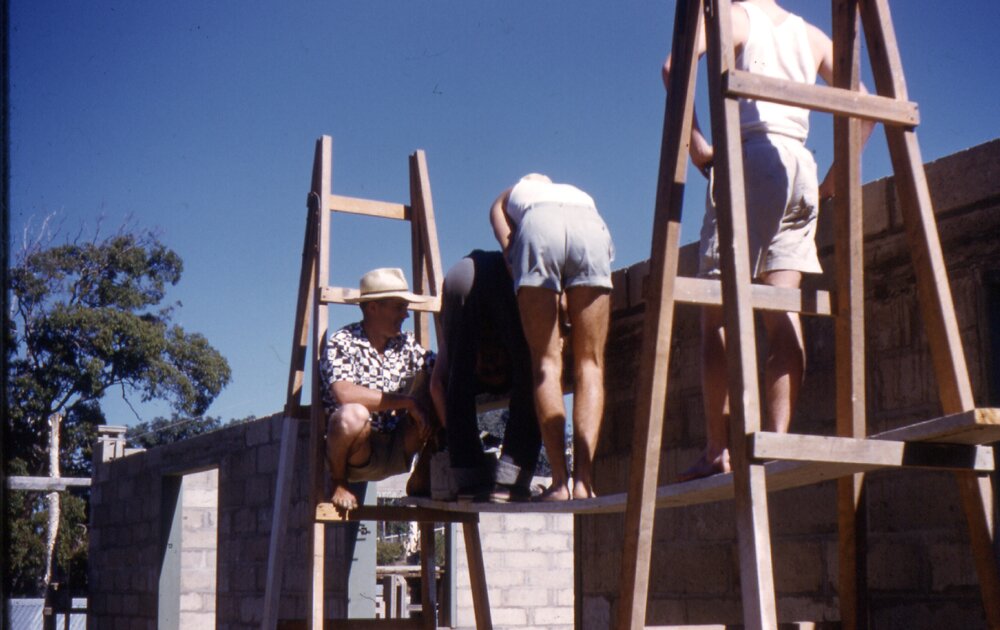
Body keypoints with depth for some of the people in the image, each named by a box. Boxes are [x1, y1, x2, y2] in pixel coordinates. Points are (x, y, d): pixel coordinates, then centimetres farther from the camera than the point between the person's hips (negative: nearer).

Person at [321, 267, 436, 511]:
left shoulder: (406, 344, 5)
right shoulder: (342, 342, -12)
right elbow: (345, 394, -29)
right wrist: (407, 402, -26)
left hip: (396, 452, 5)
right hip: (353, 452, -5)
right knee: (354, 415, -37)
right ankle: (337, 481, -8)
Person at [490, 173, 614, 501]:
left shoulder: (507, 197, 38)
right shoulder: (578, 193, 44)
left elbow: (508, 246, 18)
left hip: (538, 228, -1)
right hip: (593, 229, 2)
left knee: (546, 362, 0)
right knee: (590, 363, 3)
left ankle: (560, 482, -11)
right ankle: (584, 480, -11)